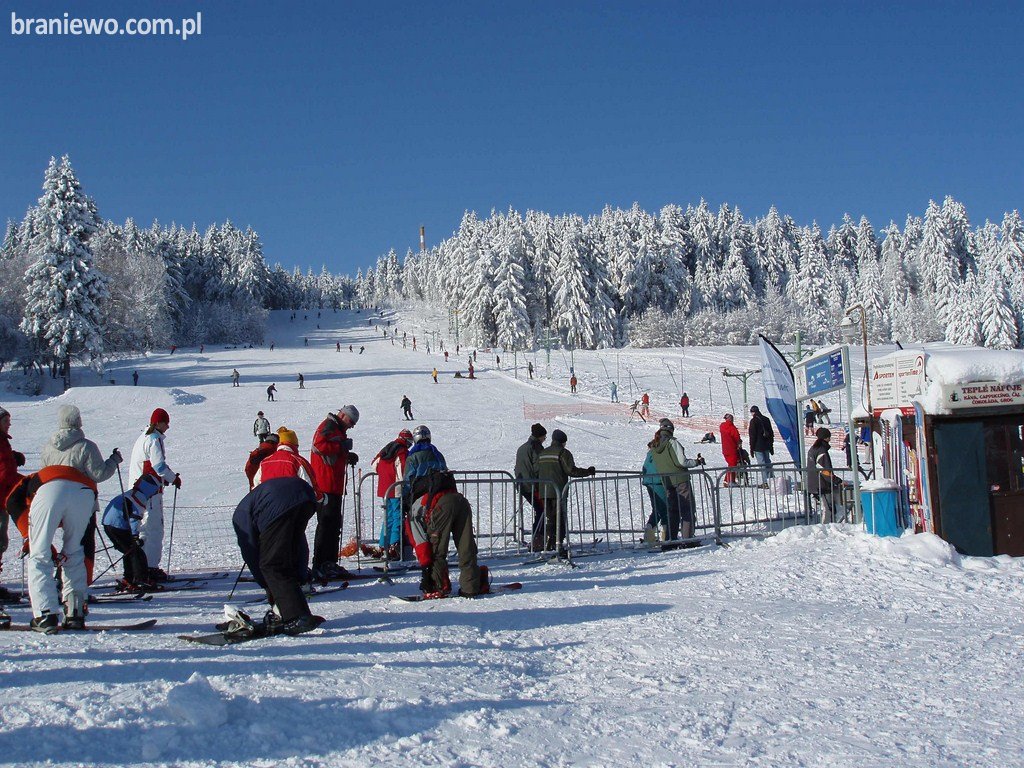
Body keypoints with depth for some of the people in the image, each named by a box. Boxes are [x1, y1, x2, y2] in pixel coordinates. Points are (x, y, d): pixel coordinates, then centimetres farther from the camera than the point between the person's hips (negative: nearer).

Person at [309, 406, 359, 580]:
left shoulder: (338, 430, 24)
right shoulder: (328, 426, -8)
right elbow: (320, 445, -24)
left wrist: (348, 456, 12)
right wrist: (342, 446, -16)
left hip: (334, 486, 10)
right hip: (325, 485, -10)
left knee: (334, 525, 13)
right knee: (326, 524, -9)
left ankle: (330, 562, 20)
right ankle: (320, 565, -7)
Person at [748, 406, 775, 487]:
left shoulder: (753, 421, -11)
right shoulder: (766, 419, 10)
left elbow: (752, 435, -12)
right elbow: (771, 433, 15)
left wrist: (752, 448, -7)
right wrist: (771, 445, 21)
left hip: (758, 446, -6)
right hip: (767, 446, 6)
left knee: (762, 464, -5)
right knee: (768, 462, 18)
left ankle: (765, 482, -6)